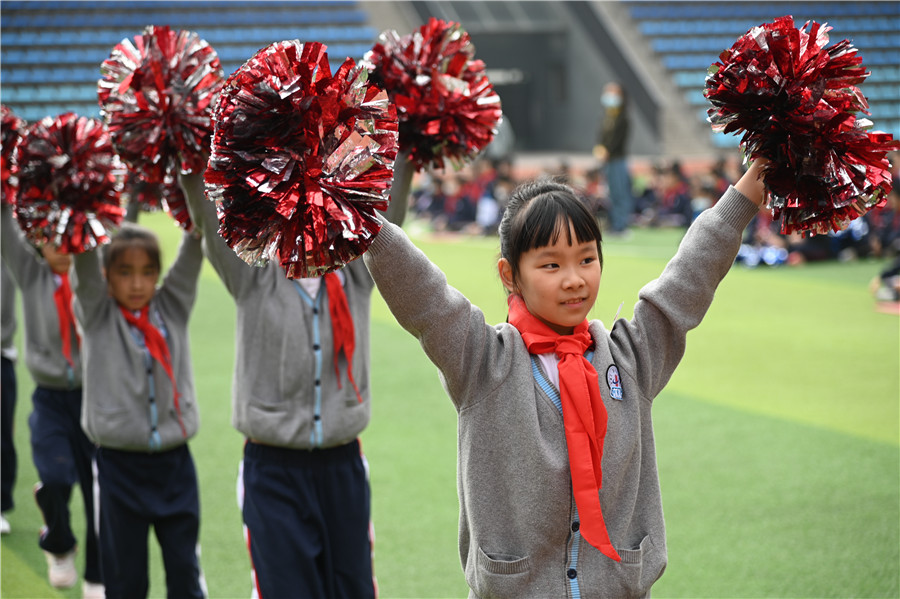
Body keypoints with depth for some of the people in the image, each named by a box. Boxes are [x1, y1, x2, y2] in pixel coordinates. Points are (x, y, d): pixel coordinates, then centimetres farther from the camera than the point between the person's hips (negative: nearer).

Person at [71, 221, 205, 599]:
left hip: (174, 461, 2)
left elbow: (192, 254, -6)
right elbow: (85, 261, -13)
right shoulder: (97, 315, 1)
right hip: (120, 464, -2)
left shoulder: (173, 307, 6)